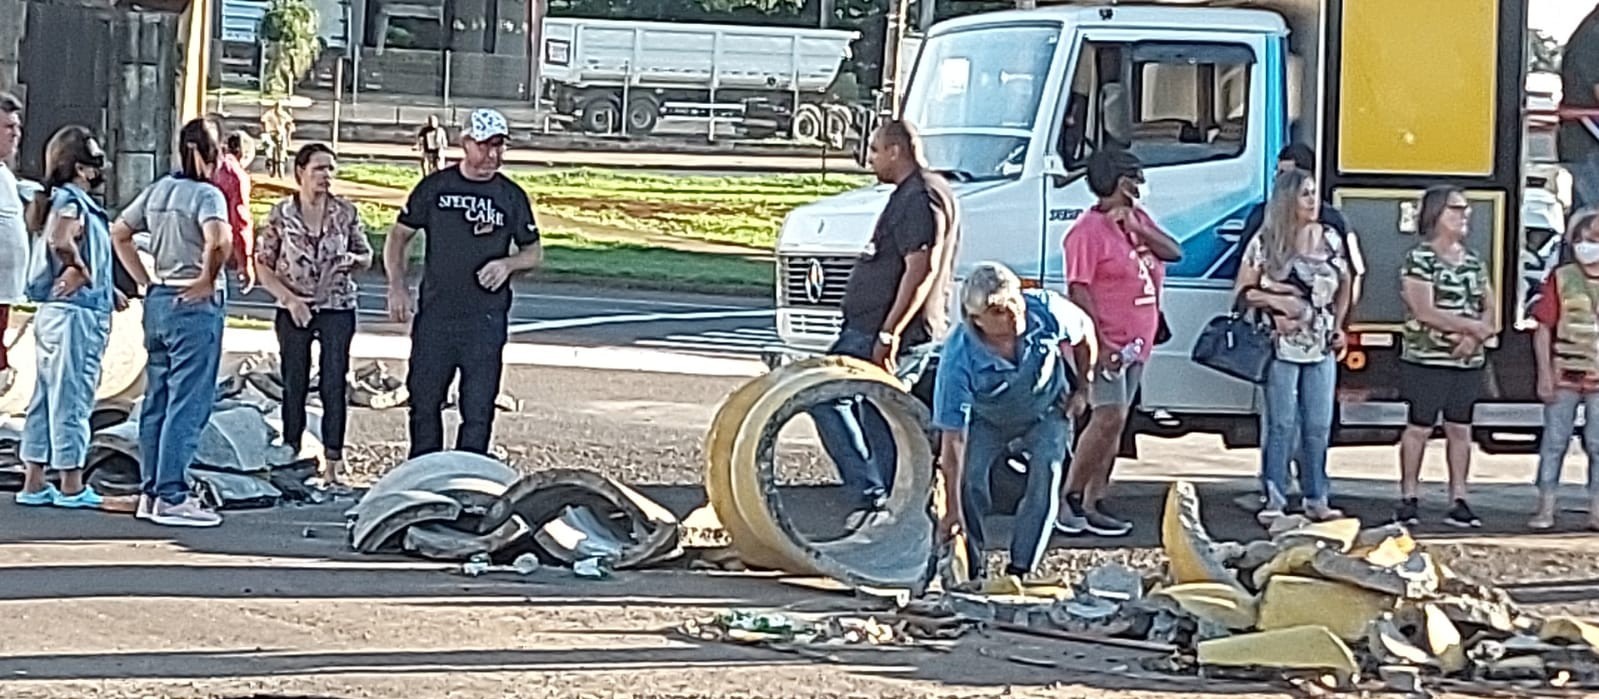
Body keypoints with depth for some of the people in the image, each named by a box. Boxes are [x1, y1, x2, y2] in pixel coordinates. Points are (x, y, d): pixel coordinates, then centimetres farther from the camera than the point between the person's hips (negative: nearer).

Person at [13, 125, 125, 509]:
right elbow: (60, 241, -34)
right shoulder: (70, 201, -14)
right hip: (74, 313, -10)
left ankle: (34, 483, 16)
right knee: (71, 398, -4)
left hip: (61, 313, 10)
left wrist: (108, 291, 14)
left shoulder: (75, 200, 15)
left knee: (49, 398, 12)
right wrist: (82, 273, -16)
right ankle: (71, 486, 1)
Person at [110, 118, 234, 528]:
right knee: (188, 403, -5)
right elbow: (219, 240, -30)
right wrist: (207, 280, -15)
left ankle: (150, 492, 16)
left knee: (157, 400, 12)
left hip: (159, 299, 8)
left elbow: (119, 233, 17)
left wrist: (146, 281, 14)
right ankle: (171, 497, -6)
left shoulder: (157, 191, 11)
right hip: (195, 304, -8)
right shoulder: (207, 195, -12)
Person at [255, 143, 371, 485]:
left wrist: (353, 260, -11)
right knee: (294, 384, 3)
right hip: (294, 311, 0)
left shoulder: (346, 213, 2)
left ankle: (333, 460, 1)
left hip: (337, 307, 1)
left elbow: (366, 256, 12)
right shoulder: (281, 214, -1)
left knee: (334, 383, -3)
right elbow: (263, 264, 2)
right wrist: (289, 298, -10)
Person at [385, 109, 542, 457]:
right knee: (424, 402, 6)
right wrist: (397, 286, -4)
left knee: (478, 410, -2)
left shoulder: (511, 196, 6)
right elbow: (399, 236, 9)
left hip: (486, 320, 0)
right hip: (434, 314, 1)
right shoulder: (435, 187, 5)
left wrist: (508, 264, -8)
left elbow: (535, 252, 13)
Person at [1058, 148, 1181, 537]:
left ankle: (1093, 505, 11)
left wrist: (1138, 228, -8)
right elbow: (1078, 290, -17)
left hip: (1137, 342, 9)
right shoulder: (1089, 231, -12)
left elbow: (1174, 253, 7)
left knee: (1114, 422, 8)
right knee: (1109, 418, -16)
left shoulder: (1138, 220, 15)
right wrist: (1099, 342, -24)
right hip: (1108, 344, -9)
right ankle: (1070, 499, -9)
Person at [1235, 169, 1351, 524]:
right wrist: (1273, 302, -17)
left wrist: (1338, 325, 11)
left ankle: (1316, 499, 14)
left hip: (1322, 348, 4)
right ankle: (1274, 501, 1)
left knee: (1318, 426, 6)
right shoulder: (1266, 242, -5)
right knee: (1282, 425, -4)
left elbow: (1344, 286, 20)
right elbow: (1243, 292, -2)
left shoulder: (1331, 239, 6)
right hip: (1282, 345, -4)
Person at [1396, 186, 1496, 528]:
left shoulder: (1473, 261, 13)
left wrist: (1475, 338, -11)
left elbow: (1489, 308, 10)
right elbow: (1425, 312, -17)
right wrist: (1474, 326, -13)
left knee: (1460, 429, 7)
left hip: (1468, 361, 6)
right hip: (1426, 359, -6)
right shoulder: (1419, 259, -8)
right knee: (1419, 427, -1)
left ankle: (1458, 500, 10)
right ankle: (1409, 498, 6)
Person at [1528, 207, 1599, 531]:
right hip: (1565, 375, -1)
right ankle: (1545, 508, 7)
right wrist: (1545, 374, -6)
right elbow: (1543, 328, 0)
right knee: (1554, 441, 2)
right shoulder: (1561, 279, 0)